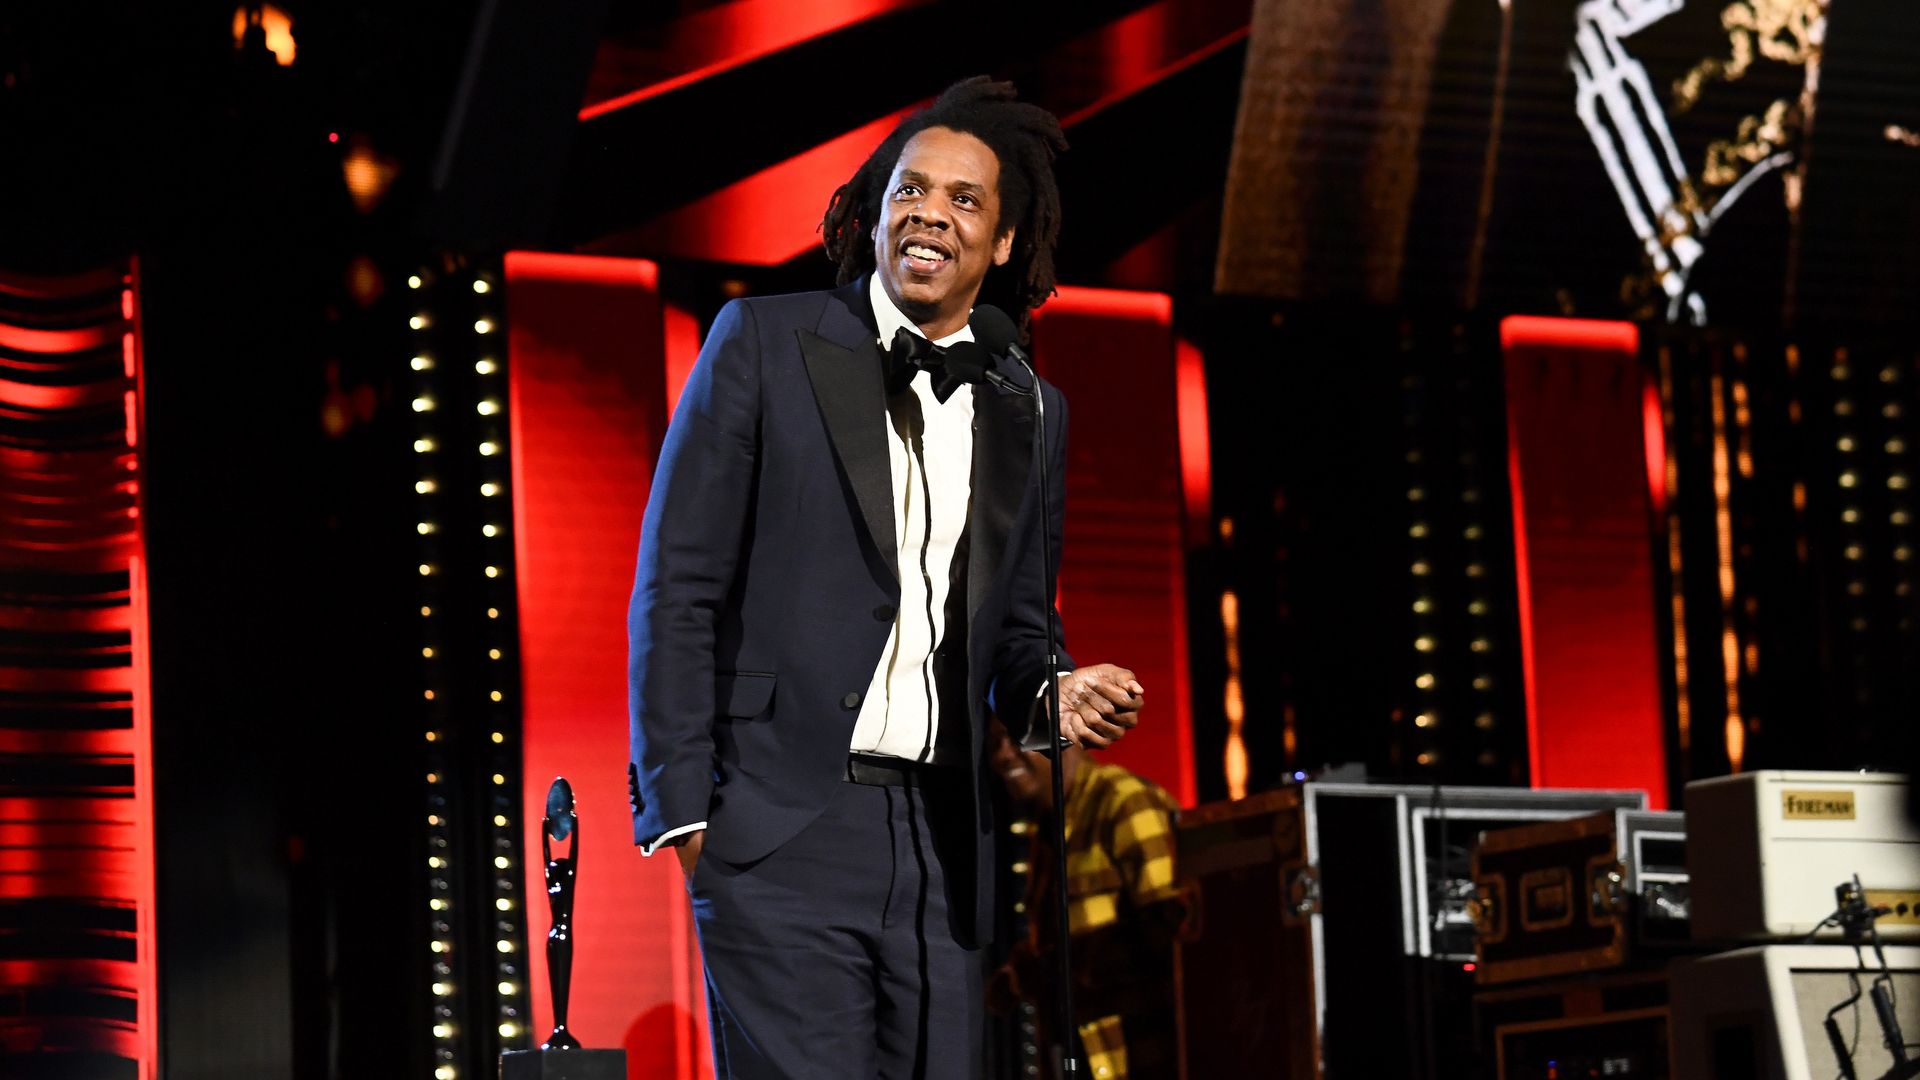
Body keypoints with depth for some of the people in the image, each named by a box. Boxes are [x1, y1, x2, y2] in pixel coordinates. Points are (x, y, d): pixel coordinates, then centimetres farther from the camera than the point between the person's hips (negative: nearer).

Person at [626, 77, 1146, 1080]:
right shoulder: (763, 343, 3)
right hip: (780, 836, -4)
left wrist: (1053, 694, -1)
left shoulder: (1027, 412, 15)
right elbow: (676, 587, 0)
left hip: (939, 844, 4)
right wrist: (679, 805, -7)